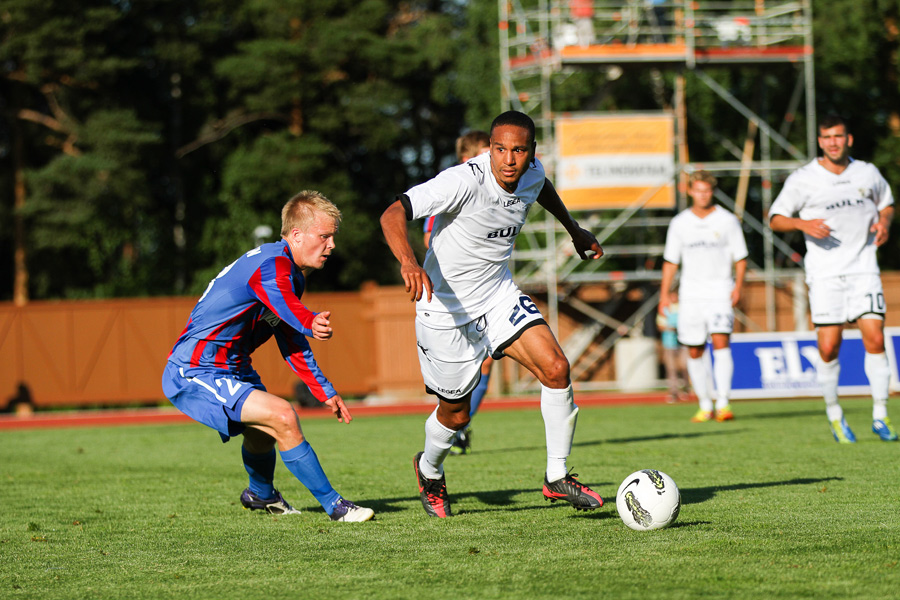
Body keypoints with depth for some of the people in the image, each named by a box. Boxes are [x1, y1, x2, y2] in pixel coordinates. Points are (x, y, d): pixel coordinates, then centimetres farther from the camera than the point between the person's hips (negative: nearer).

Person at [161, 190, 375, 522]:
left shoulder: (291, 275, 10)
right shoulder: (272, 265, -23)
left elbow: (293, 344, 19)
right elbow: (287, 306, -46)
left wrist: (326, 392, 18)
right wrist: (312, 324, -67)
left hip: (231, 369, 11)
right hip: (194, 374, -11)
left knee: (263, 428, 33)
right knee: (282, 416, -26)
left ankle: (261, 495, 62)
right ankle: (333, 504, -18)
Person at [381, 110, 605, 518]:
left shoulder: (531, 174, -7)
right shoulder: (465, 181, -29)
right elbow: (393, 215, -37)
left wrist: (573, 229, 31)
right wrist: (408, 262, -55)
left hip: (498, 296, 5)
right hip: (446, 307, -5)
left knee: (555, 368, -15)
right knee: (456, 413, 8)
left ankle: (557, 477, -1)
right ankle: (430, 471, 43)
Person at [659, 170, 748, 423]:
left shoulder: (728, 221, 2)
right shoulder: (679, 223, 8)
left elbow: (740, 258, 5)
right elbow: (671, 260, 13)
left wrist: (738, 286, -10)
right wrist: (665, 293, 4)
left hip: (720, 293, -3)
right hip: (691, 295, 3)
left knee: (721, 343, -19)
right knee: (694, 352, 4)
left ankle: (723, 403, -23)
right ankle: (705, 406, 15)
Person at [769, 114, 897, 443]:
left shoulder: (868, 173, 7)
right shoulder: (802, 179, -2)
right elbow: (776, 219, 3)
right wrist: (803, 223, -16)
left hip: (863, 268, 2)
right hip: (825, 274, -2)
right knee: (828, 348, -6)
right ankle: (834, 414, 13)